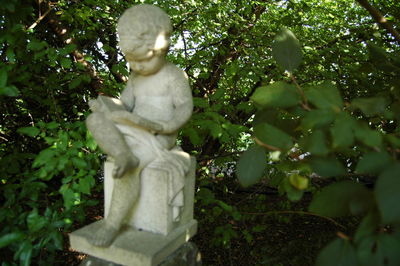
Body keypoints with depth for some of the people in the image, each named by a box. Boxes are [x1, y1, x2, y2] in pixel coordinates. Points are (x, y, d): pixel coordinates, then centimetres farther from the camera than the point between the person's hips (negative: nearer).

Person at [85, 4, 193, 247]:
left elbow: (186, 106, -9)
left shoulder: (174, 75, -4)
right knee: (95, 120, -17)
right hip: (135, 133, 7)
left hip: (160, 137, -6)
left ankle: (113, 224, -16)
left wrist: (169, 125, -27)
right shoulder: (136, 78, 15)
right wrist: (104, 105, -12)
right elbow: (124, 106, 10)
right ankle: (124, 157, -37)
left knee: (131, 169, -32)